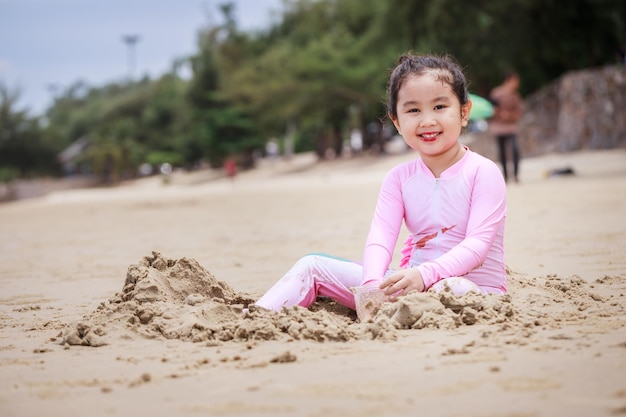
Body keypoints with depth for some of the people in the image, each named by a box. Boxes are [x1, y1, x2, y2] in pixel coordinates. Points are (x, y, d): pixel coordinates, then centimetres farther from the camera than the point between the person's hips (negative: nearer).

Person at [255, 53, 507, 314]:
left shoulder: (483, 172, -8)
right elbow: (380, 236, -6)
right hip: (411, 282, 5)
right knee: (314, 266, -1)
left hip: (475, 290, -5)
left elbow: (477, 244, -18)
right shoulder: (400, 177, 7)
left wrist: (424, 274, -33)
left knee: (450, 287, -44)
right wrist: (373, 283, -27)